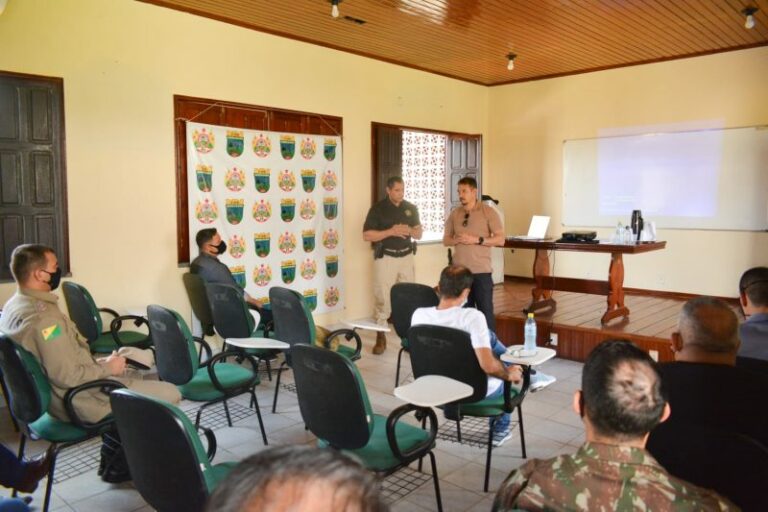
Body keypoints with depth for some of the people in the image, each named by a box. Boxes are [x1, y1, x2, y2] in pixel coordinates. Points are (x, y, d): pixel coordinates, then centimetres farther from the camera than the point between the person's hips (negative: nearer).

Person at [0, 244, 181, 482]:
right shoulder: (43, 317, -28)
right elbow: (67, 377, -29)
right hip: (77, 401, -10)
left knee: (135, 376, 28)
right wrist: (106, 368, -14)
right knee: (170, 394, -9)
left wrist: (95, 363, 8)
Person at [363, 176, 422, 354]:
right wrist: (390, 231, -19)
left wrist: (409, 230, -13)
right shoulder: (378, 209, -5)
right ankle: (380, 336, 5)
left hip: (406, 257, 4)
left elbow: (419, 233, 10)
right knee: (382, 297, -4)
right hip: (385, 258, -4)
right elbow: (367, 235, -10)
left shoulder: (411, 208, 7)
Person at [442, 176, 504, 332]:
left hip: (481, 271, -4)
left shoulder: (488, 212, -3)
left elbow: (500, 239, -6)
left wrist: (476, 239, -16)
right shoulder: (454, 214, 9)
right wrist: (456, 239, -9)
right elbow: (445, 240, 13)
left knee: (485, 311, -1)